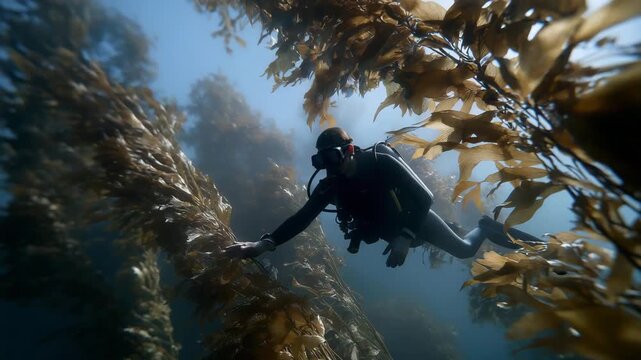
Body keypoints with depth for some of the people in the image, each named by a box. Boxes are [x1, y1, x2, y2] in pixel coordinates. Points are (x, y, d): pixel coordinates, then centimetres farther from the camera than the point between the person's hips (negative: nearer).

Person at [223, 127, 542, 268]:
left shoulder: (381, 161, -32)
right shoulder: (329, 186, -19)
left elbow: (425, 197, -32)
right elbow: (301, 218, -26)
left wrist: (405, 237, -43)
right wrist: (266, 243, -39)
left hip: (416, 220, -4)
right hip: (393, 231, 4)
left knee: (464, 250, 10)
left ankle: (487, 228, 41)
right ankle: (484, 231, 51)